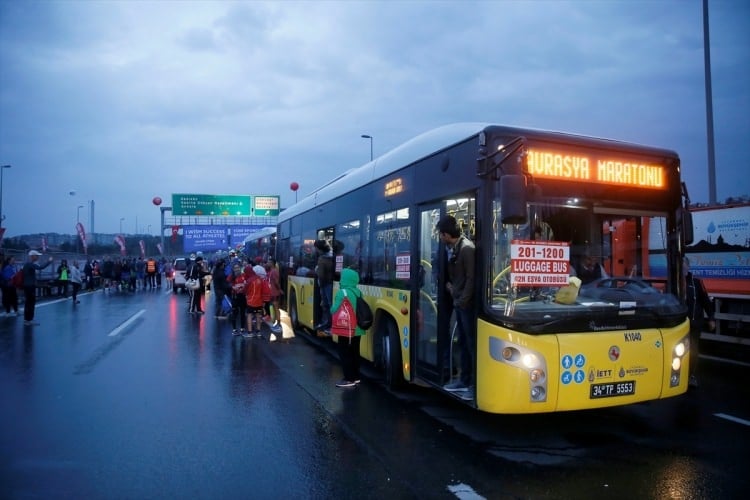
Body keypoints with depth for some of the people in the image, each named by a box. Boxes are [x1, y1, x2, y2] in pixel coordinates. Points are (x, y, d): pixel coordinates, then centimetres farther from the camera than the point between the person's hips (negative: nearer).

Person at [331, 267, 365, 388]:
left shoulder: (342, 293, -19)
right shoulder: (358, 292, 6)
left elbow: (335, 311, -17)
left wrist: (331, 308, 4)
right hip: (357, 329, 8)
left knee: (345, 354, 2)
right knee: (354, 353, 16)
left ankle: (349, 379, 4)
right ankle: (356, 377, 24)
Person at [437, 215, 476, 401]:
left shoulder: (467, 248, -17)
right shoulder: (454, 248, 9)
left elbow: (471, 278, -19)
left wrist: (463, 300, -17)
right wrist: (449, 284, 6)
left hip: (467, 304, -9)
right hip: (459, 303, 9)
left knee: (472, 343, -3)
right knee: (463, 343, 15)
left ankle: (475, 384, 4)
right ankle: (465, 380, 26)